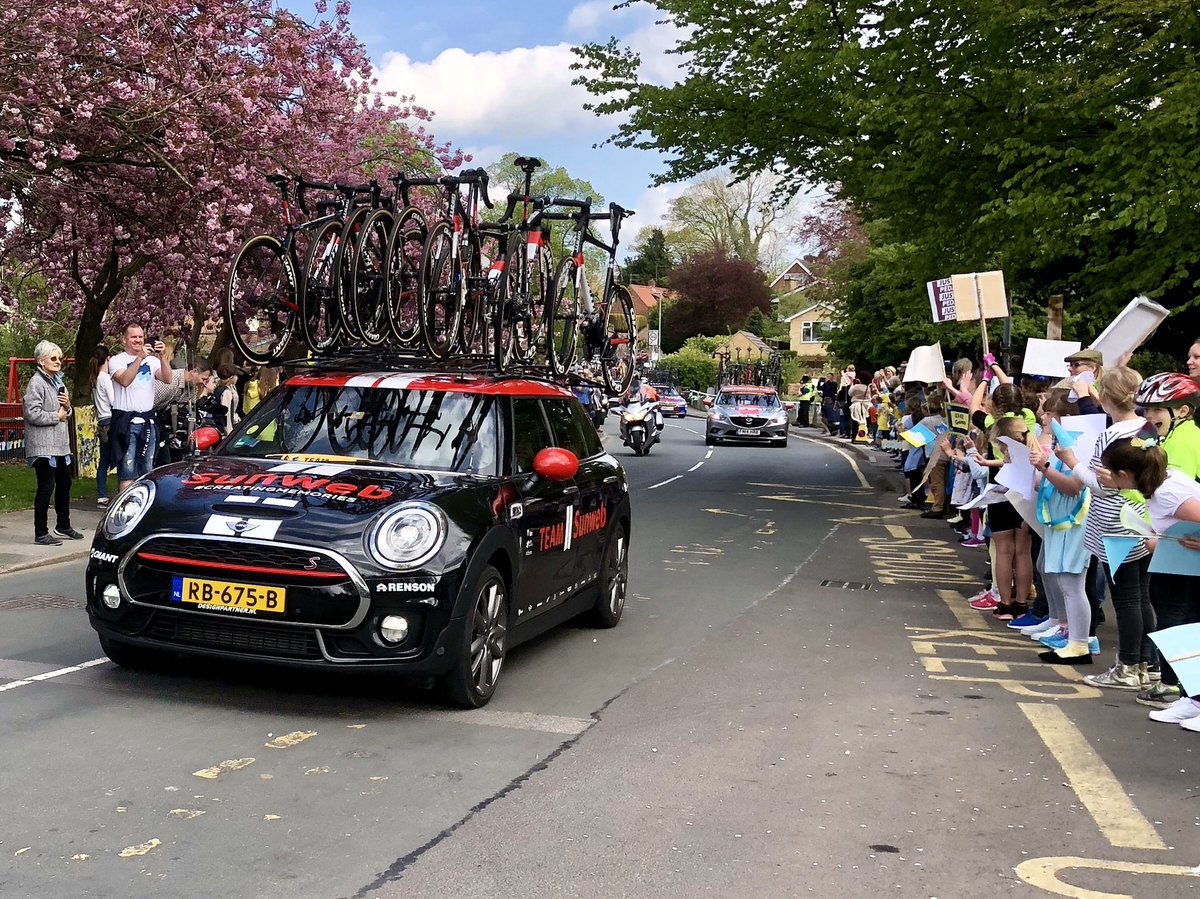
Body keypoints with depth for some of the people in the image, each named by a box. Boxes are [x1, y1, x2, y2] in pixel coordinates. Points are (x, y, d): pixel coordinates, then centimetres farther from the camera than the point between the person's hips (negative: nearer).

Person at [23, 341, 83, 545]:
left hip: (60, 444, 9)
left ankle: (63, 527, 29)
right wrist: (57, 416, -11)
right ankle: (41, 533, 1)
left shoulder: (58, 381, 18)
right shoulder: (37, 383, -11)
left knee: (64, 484, 15)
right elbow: (32, 414, -21)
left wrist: (67, 407, 4)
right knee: (46, 487, -6)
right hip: (43, 445, -9)